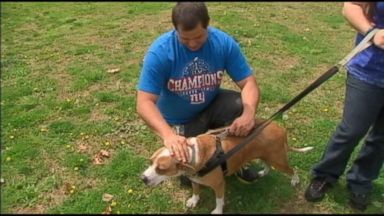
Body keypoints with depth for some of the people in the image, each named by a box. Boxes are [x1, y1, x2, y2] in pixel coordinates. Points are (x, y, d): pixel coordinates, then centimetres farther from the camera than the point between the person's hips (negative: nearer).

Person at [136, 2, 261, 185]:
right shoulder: (160, 52, -27)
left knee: (241, 106, -27)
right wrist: (168, 134, -48)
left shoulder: (224, 43, -19)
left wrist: (249, 112, -40)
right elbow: (144, 103, -31)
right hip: (179, 120, -2)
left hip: (211, 106, 2)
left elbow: (248, 82, -18)